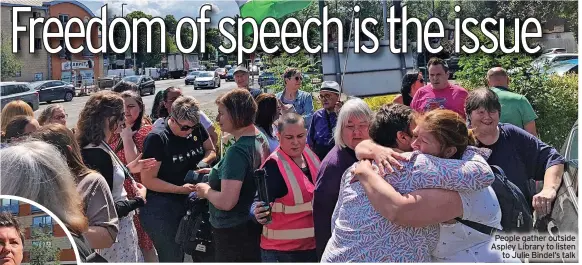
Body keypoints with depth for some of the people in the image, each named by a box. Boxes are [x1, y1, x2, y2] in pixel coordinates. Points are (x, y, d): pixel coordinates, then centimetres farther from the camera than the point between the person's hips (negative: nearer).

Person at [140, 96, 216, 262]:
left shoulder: (196, 129, -2)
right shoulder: (157, 138, -19)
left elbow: (211, 151, 15)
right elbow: (148, 180, -17)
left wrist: (203, 162, -8)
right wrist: (180, 189, -25)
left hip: (188, 203, 6)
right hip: (161, 208, -6)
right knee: (172, 257, -2)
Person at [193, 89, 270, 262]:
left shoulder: (237, 151, -26)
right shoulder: (261, 138, 2)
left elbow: (226, 202, -30)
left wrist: (206, 190, -11)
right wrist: (218, 173, 11)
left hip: (233, 232, -9)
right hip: (253, 225, 9)